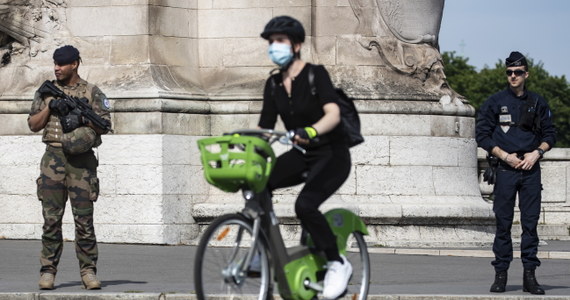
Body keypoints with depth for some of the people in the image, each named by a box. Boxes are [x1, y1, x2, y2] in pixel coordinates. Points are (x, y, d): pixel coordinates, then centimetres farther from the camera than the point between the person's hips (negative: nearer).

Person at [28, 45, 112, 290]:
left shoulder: (92, 93, 6)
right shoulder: (46, 91, 12)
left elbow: (105, 124, 1)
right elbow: (33, 125, 10)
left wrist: (81, 117, -13)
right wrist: (49, 108, -6)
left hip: (82, 159, -1)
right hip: (53, 158, 2)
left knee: (84, 218, -2)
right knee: (51, 217, -1)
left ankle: (88, 270, 2)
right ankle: (48, 271, 2)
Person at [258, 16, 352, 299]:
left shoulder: (316, 74, -13)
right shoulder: (273, 84, 5)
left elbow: (333, 113, -29)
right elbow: (264, 127, 4)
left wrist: (311, 131, -48)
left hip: (332, 156, -6)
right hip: (303, 156, 6)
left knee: (305, 204, -30)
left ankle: (338, 264, -12)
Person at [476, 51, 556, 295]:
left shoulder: (537, 103, 10)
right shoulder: (495, 103, 4)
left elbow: (550, 135, 14)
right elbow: (482, 135, 2)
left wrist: (537, 152, -5)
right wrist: (505, 156, -8)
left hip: (531, 169, 2)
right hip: (505, 170, -2)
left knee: (530, 222, 0)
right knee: (503, 222, -1)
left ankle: (529, 275, 3)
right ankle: (500, 274, 3)